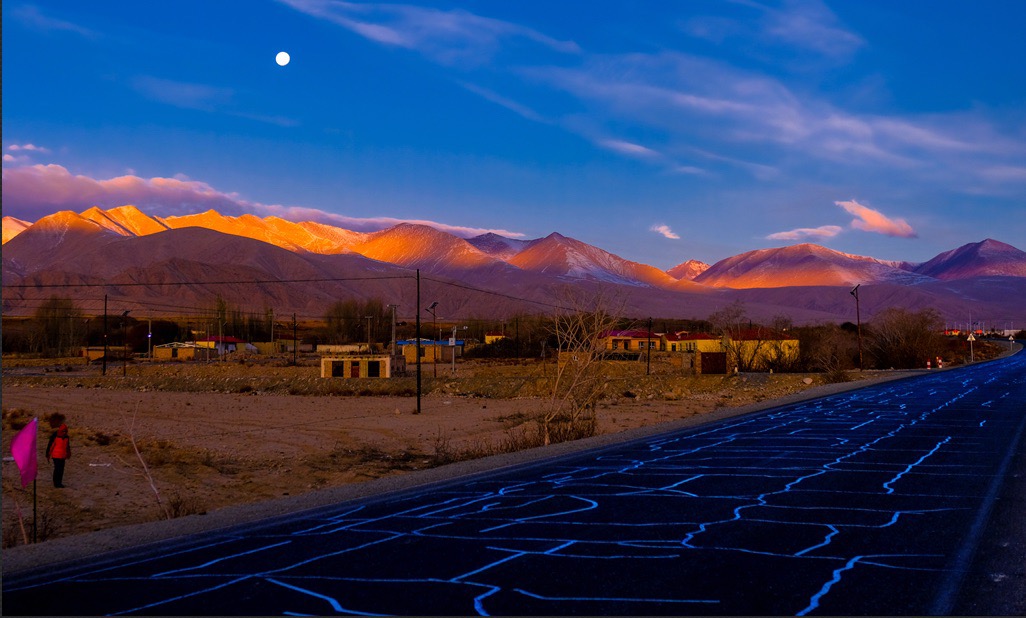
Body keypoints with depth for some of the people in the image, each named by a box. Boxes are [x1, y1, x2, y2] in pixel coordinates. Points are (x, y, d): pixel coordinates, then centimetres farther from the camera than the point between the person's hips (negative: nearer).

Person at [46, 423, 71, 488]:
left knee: (61, 469, 6)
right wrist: (48, 455, -5)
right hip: (56, 456, -6)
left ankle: (59, 482, 13)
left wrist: (68, 454, 26)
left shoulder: (66, 437, 8)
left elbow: (68, 446, 20)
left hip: (63, 456, 6)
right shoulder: (55, 436, -10)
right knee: (57, 469, -10)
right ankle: (56, 483, -3)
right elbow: (50, 445, -6)